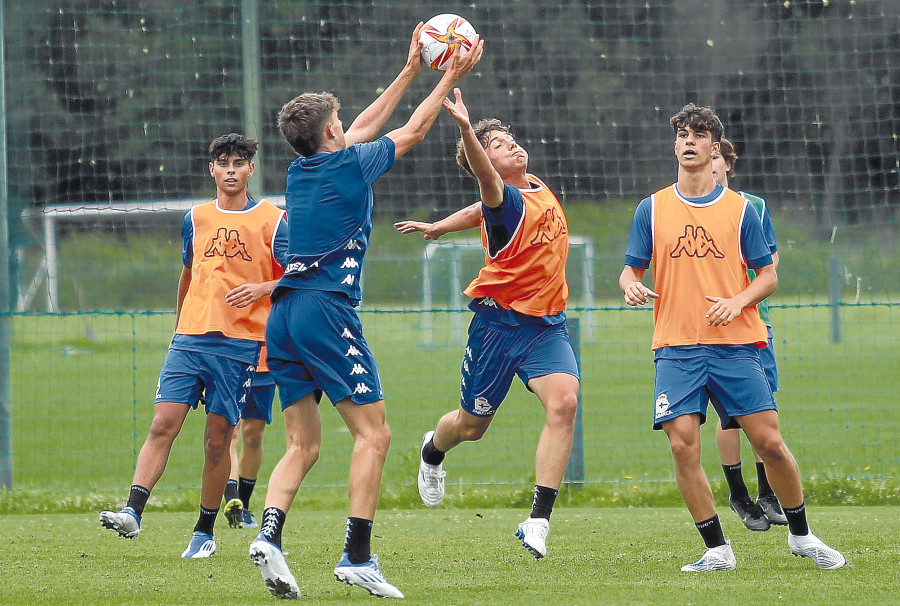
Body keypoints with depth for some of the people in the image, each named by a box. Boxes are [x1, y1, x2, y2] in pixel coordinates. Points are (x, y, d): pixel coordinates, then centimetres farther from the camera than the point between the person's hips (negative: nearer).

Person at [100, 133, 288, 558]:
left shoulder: (272, 220, 2)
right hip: (190, 339, 3)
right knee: (163, 423, -11)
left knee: (218, 439, 0)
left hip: (240, 344, -3)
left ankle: (204, 532, 10)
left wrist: (262, 288, -16)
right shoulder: (196, 219, 14)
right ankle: (133, 512, -19)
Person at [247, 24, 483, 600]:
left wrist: (411, 70, 35)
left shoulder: (301, 171, 16)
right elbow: (413, 131, 9)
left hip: (284, 315, 8)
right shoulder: (349, 166, -3)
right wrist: (450, 77, 19)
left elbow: (366, 127, 30)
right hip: (326, 310, -8)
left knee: (303, 445, 8)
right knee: (373, 432, -5)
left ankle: (270, 533, -14)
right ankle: (357, 557, -13)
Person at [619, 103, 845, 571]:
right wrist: (630, 285, -12)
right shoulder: (652, 209, 8)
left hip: (735, 344, -1)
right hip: (676, 348, 1)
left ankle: (801, 534, 15)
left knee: (769, 442, -5)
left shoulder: (739, 209, 6)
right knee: (683, 445, -12)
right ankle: (717, 550, -1)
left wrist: (737, 301, -11)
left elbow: (768, 275, 8)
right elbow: (631, 269, 12)